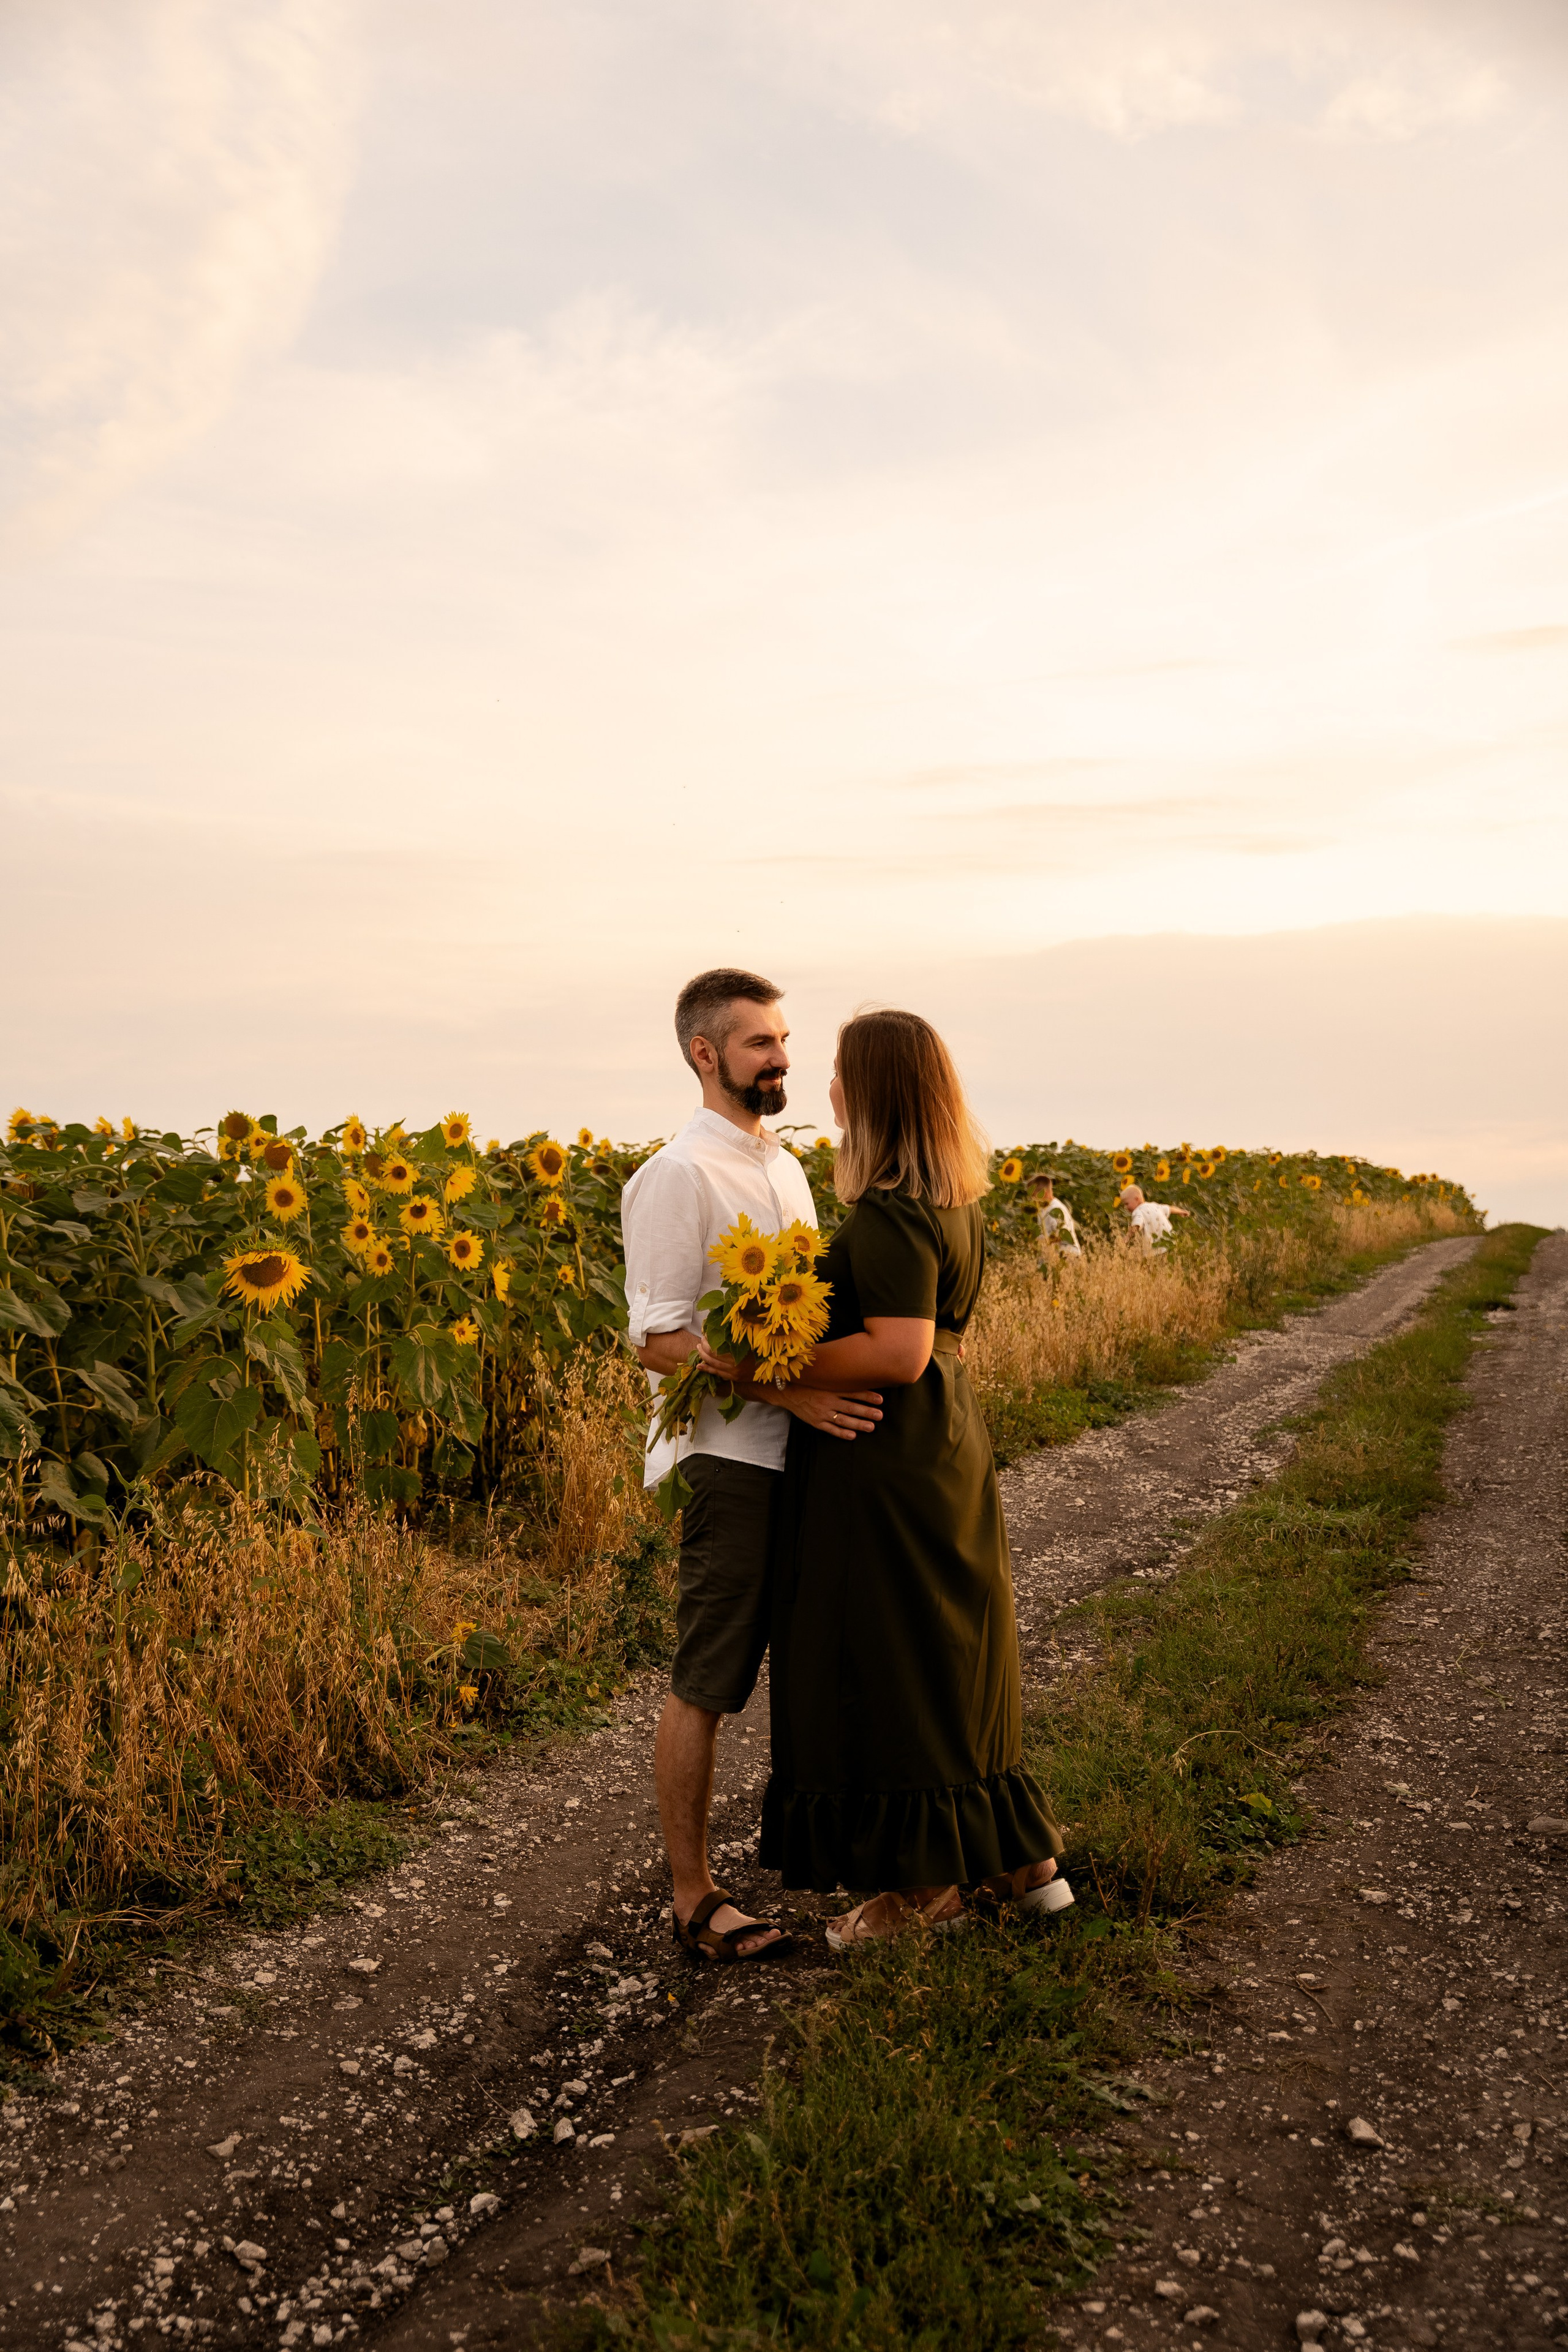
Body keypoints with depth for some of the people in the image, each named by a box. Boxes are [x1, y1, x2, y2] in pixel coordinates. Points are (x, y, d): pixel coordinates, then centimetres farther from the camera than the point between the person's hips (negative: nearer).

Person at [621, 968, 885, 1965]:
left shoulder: (786, 1168, 15)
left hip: (811, 1449, 8)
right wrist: (789, 1390, -24)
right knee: (706, 1686, 3)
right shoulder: (678, 1175, -12)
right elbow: (660, 1342, -17)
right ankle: (693, 1896, 16)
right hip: (730, 1460, -8)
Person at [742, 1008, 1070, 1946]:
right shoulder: (957, 1200, 8)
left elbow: (899, 1354, -28)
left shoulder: (889, 1214, -21)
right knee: (951, 1655, 19)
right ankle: (1021, 1854, 30)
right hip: (949, 1443, 10)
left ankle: (928, 1883, 18)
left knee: (885, 1666, 5)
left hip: (884, 1461, -10)